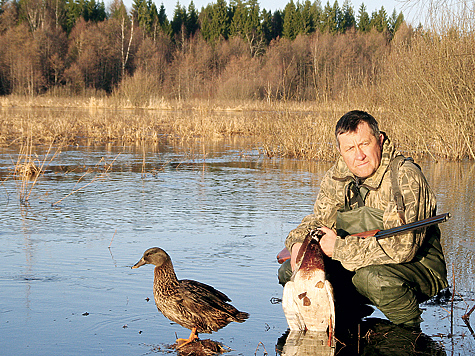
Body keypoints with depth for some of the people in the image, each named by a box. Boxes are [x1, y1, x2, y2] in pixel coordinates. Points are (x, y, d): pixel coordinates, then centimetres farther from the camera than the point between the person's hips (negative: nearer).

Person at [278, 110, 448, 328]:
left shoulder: (405, 177, -23)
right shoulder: (338, 176, -1)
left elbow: (402, 246, -31)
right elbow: (319, 220, 9)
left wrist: (339, 248, -26)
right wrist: (298, 243, -16)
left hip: (417, 264, -6)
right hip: (360, 263, 6)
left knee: (372, 277, -39)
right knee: (290, 272, -7)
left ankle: (410, 328, -9)